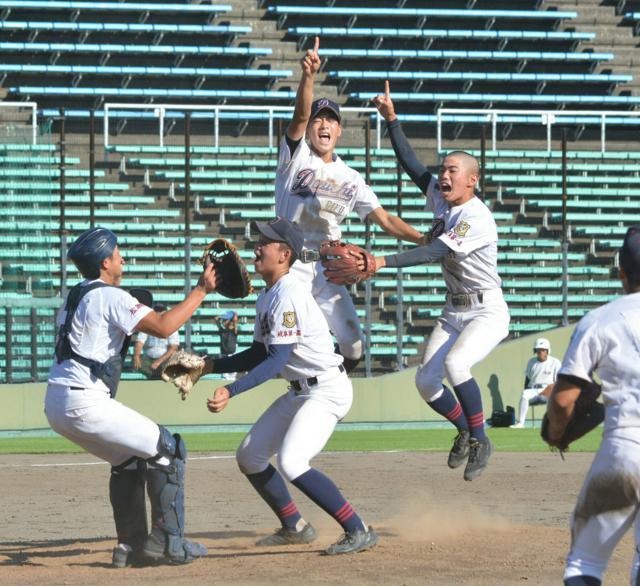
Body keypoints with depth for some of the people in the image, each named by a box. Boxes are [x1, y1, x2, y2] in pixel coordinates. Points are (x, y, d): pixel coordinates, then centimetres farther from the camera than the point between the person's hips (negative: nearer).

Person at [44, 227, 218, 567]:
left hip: (56, 404, 9)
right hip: (84, 403, -9)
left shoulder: (74, 297, 20)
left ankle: (131, 545, 19)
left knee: (128, 459, 24)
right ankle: (167, 542, -1)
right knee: (167, 449, 0)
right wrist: (201, 290, -9)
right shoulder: (109, 297, -8)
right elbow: (163, 326, -16)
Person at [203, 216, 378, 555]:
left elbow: (276, 360, -27)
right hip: (299, 392, 10)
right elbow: (260, 354, 17)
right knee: (249, 457, 12)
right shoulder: (267, 297, 10)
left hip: (327, 390, -10)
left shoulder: (289, 296, -21)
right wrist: (210, 366, 8)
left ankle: (358, 531, -18)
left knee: (291, 463, -25)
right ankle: (294, 527, 25)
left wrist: (231, 391, -34)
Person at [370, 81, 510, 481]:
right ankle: (465, 429, 26)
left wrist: (382, 262, -37)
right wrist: (391, 119, -2)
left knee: (455, 362, -32)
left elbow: (434, 253, -31)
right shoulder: (441, 199, 2)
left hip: (487, 312, -8)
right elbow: (411, 164, 7)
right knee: (426, 382, -2)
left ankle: (480, 441, -15)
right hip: (454, 312, 8)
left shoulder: (477, 217, -23)